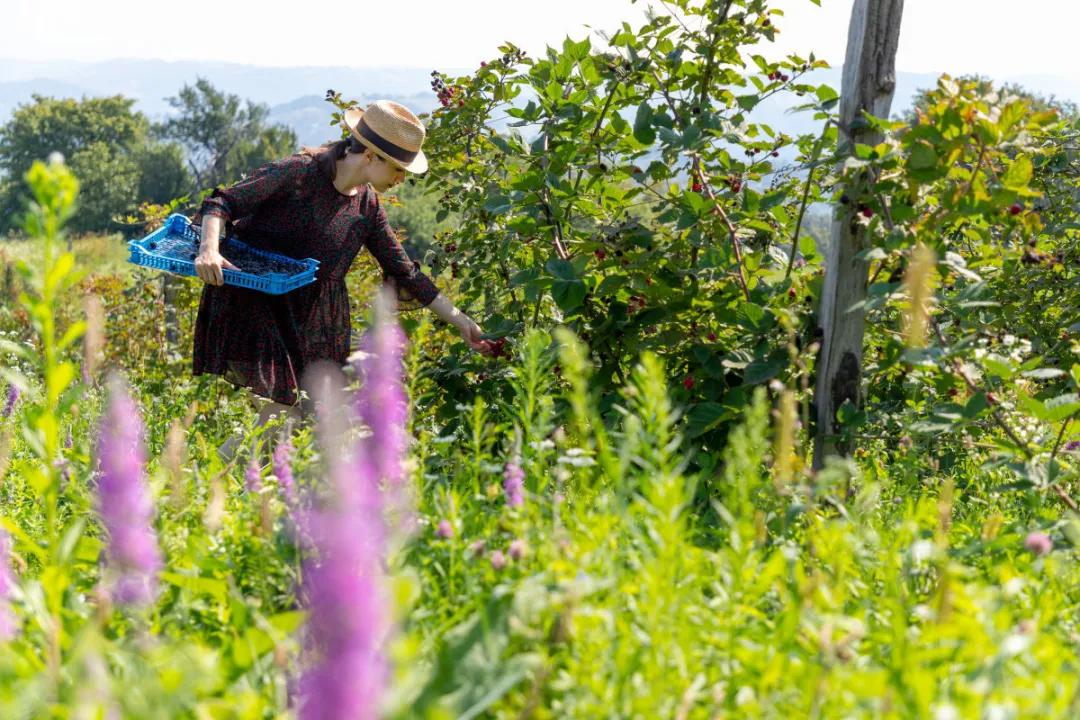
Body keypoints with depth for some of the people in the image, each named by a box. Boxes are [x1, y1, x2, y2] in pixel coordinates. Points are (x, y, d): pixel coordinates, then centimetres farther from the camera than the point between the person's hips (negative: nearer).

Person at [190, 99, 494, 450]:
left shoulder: (367, 206, 4)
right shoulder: (299, 172, -15)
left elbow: (405, 273, 11)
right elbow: (222, 203, -16)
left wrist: (462, 323, 8)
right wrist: (209, 250, -35)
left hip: (312, 322, 7)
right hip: (255, 305, -6)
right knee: (285, 412, -16)